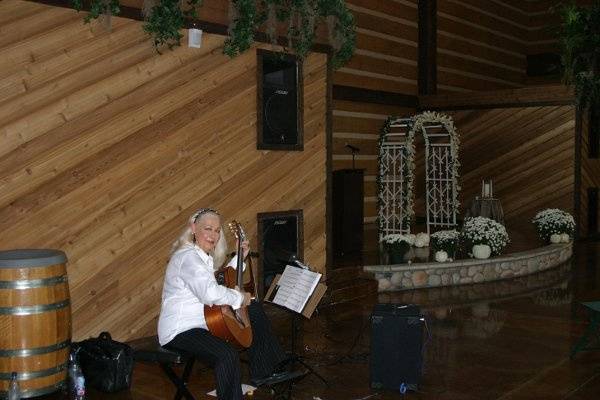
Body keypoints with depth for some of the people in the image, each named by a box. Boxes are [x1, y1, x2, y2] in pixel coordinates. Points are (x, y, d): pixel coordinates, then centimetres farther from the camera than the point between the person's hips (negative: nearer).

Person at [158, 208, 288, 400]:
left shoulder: (205, 256, 11)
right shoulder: (188, 257, -22)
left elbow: (221, 281, 26)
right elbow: (210, 293, -37)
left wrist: (240, 257, 17)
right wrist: (240, 298, -21)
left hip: (202, 322, 11)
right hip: (180, 330, -11)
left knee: (255, 309, 15)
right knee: (227, 355, -35)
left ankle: (262, 371, 20)